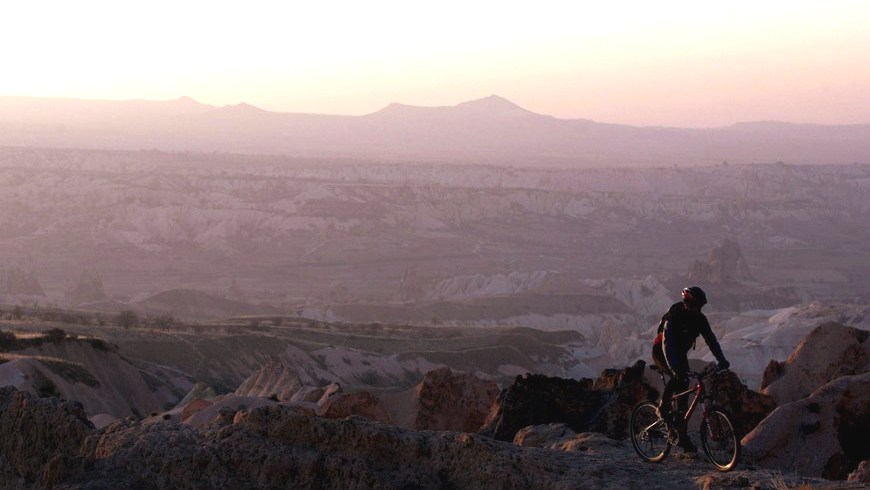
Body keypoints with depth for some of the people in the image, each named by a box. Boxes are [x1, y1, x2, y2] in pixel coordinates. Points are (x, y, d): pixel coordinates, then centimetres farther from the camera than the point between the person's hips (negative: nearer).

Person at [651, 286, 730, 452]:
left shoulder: (699, 319, -12)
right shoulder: (673, 317, -30)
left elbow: (711, 340, -13)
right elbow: (667, 344, -39)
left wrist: (722, 360, -28)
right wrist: (674, 368, -52)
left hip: (680, 354, 7)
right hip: (661, 353, -7)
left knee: (684, 389, 2)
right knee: (678, 376, -30)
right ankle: (663, 408, -17)